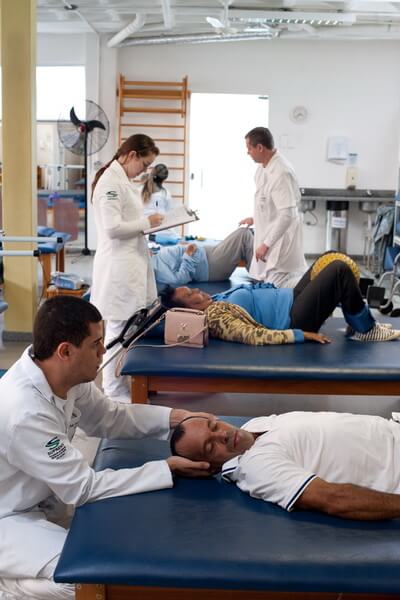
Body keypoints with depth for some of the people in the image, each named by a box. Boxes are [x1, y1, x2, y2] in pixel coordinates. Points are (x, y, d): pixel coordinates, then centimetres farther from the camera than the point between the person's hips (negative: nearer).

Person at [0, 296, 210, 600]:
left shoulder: (66, 375, -11)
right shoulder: (24, 413, -36)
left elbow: (109, 418, 5)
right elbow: (82, 487, -28)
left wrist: (174, 416, -9)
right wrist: (167, 469, -25)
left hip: (41, 498, 9)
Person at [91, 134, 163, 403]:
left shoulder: (124, 180, 15)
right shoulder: (110, 182, -16)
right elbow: (113, 228, -22)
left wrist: (146, 223, 9)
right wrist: (147, 223, -11)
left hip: (132, 261, 10)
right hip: (119, 265, -10)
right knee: (119, 327, -2)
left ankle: (126, 385, 23)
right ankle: (115, 393, 9)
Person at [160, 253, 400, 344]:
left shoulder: (215, 300, 10)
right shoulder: (215, 318, -20)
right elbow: (254, 335, -28)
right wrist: (302, 335, -27)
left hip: (291, 297, 10)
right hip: (295, 318, -10)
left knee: (331, 258, 9)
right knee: (340, 270, -18)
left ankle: (358, 320, 15)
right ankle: (365, 329, 0)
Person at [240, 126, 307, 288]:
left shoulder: (281, 173, -24)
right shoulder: (264, 167, 5)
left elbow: (287, 215, -28)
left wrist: (266, 244, -26)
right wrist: (255, 219, 25)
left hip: (279, 239, -10)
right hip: (268, 235, 10)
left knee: (275, 288, -10)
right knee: (261, 280, 14)